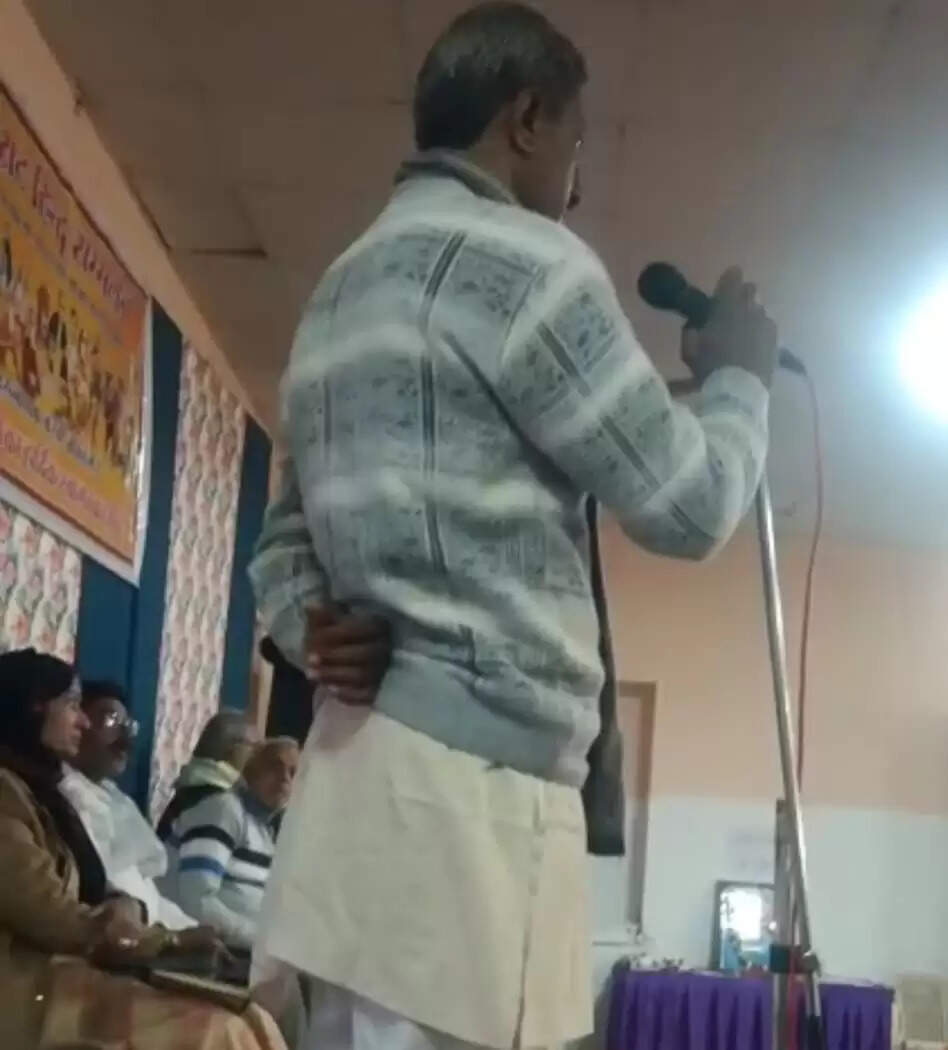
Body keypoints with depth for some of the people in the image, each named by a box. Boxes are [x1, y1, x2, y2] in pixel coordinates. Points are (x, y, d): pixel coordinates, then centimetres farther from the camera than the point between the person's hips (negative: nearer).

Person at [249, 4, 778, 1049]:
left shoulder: (340, 290, 23)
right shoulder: (522, 261, -6)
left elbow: (283, 544, 23)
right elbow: (686, 507, -2)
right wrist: (737, 374, 15)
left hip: (372, 756, 9)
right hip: (472, 772, -9)